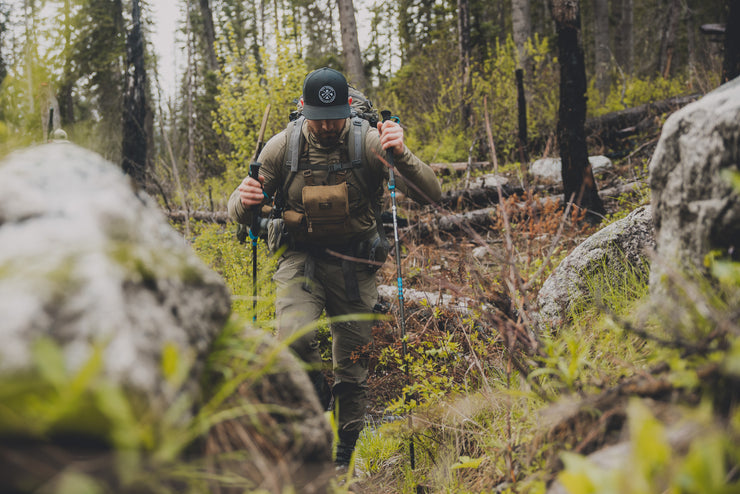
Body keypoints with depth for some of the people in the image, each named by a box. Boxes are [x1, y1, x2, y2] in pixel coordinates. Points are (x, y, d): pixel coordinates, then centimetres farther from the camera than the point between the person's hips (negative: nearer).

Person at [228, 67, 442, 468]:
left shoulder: (369, 142, -11)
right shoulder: (283, 146, -7)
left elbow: (430, 194, -16)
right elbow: (239, 213, 0)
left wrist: (401, 155, -34)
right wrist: (245, 202, -25)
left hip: (353, 264, 0)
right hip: (299, 258, 0)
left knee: (353, 368, 6)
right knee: (294, 335, -29)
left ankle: (344, 458, 25)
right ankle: (314, 391, 3)